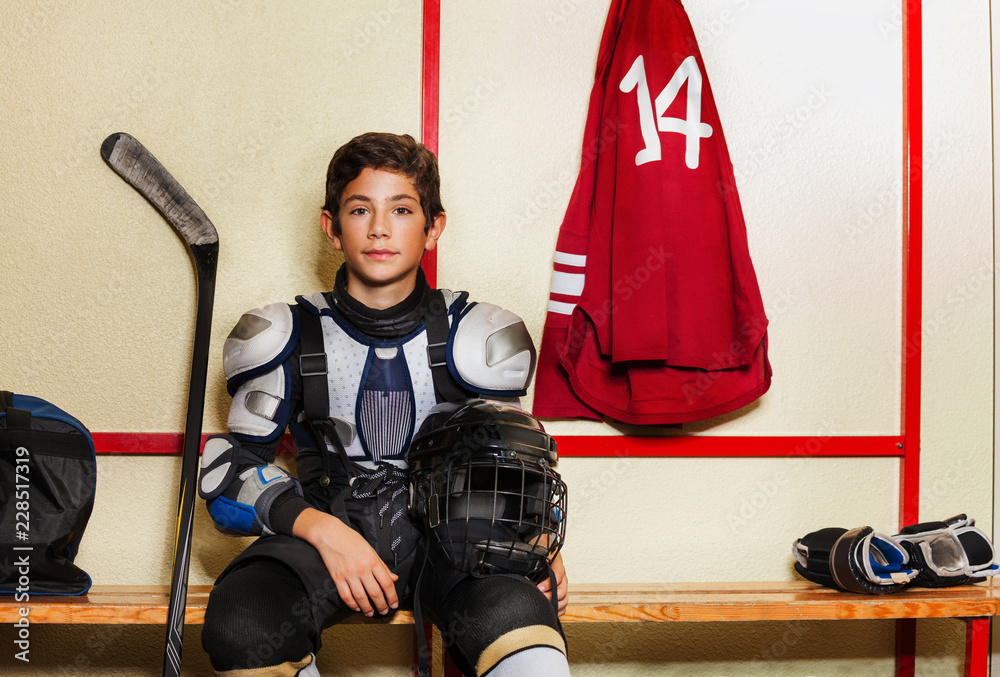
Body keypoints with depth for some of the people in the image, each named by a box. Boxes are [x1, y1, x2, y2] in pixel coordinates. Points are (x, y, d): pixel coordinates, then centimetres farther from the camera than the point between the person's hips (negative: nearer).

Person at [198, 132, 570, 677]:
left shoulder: (473, 338, 5)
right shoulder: (288, 339, 5)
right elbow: (231, 468, 5)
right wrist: (320, 528, -13)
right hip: (326, 532, 3)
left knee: (518, 618, -38)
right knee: (240, 628, -30)